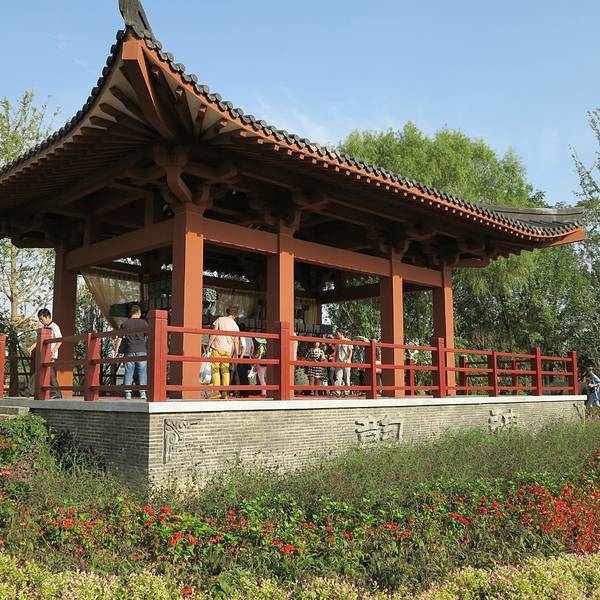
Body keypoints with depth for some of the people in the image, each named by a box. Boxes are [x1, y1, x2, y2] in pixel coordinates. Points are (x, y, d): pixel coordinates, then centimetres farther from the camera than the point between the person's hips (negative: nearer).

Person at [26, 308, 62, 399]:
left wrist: (53, 351, -25)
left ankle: (56, 393, -1)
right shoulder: (43, 327, 16)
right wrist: (32, 347, 14)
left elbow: (60, 340, -16)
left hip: (51, 355, -8)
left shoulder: (54, 327, -9)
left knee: (51, 374, -7)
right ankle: (29, 392, 15)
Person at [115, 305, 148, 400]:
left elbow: (119, 338, 5)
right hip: (142, 350, -1)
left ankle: (127, 393, 2)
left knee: (128, 372, 4)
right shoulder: (143, 322, 3)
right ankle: (142, 392, -2)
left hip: (129, 351, 1)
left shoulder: (125, 323, 7)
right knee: (142, 372, 2)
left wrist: (116, 350, 11)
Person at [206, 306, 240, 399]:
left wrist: (209, 345, 0)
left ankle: (217, 391, -11)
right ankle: (224, 392, 6)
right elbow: (236, 341, 7)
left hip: (217, 348, -3)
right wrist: (236, 354, 12)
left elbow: (214, 333, -5)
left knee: (215, 369, -1)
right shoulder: (235, 326, 9)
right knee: (225, 370, 10)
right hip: (228, 350, 3)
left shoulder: (220, 319, 1)